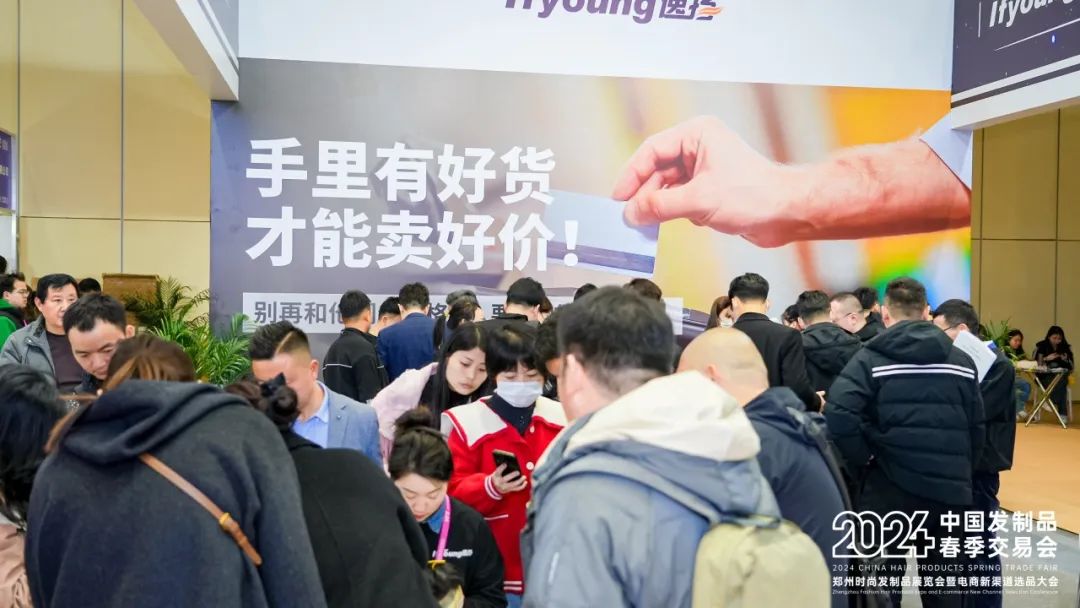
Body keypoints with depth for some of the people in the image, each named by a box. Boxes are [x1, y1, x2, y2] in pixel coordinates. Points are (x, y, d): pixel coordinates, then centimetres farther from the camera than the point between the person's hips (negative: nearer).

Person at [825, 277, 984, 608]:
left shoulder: (870, 358, -6)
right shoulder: (962, 361, 7)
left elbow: (839, 415, -20)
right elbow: (977, 428, 7)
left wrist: (863, 463, -7)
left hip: (890, 488, -3)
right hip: (949, 491, 4)